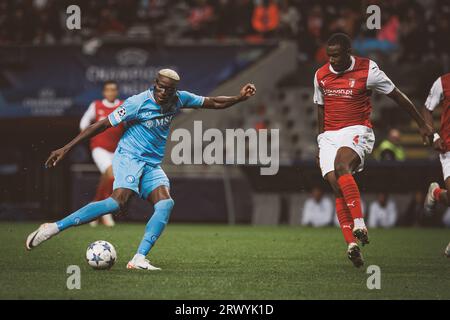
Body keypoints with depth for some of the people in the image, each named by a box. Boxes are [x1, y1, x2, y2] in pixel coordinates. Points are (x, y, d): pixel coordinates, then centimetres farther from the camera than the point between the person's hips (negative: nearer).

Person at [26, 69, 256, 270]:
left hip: (152, 165, 7)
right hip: (129, 156, -7)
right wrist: (66, 149, -11)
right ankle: (54, 228, -31)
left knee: (165, 204, -20)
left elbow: (213, 103, 16)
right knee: (120, 200, -31)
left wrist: (239, 98, 1)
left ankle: (139, 259, -26)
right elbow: (102, 125, -11)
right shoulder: (138, 103, -14)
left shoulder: (179, 100, 3)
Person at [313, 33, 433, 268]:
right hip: (329, 135, 5)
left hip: (356, 132, -5)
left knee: (341, 165, -34)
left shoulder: (367, 70, -6)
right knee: (336, 186, -10)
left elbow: (398, 96, 3)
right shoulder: (321, 76, 7)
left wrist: (422, 124, 8)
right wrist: (321, 144, 24)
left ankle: (359, 223, -37)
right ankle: (352, 244, -10)